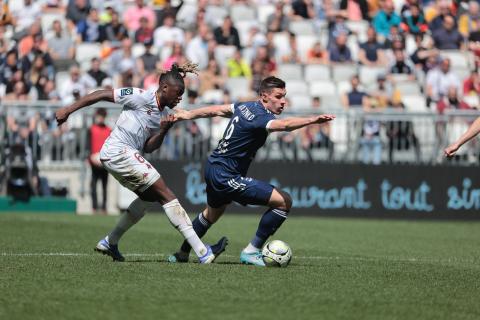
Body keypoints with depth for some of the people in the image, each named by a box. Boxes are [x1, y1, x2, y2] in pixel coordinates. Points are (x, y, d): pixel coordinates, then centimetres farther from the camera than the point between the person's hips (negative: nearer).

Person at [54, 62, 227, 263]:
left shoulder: (163, 115, 13)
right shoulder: (141, 97, -11)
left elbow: (148, 148, 10)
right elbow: (101, 95, -9)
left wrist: (163, 131, -8)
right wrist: (68, 110, -11)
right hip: (119, 151, -10)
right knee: (166, 194, -11)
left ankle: (110, 243, 28)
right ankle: (202, 252, -14)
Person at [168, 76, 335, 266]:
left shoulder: (247, 107, 4)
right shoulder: (259, 117, -23)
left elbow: (217, 110, 19)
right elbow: (284, 125, -45)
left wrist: (188, 115, 33)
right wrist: (312, 120, -58)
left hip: (213, 167, 10)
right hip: (226, 177, -10)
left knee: (212, 214, 36)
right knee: (284, 201, -14)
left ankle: (182, 254, 51)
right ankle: (251, 251, -6)